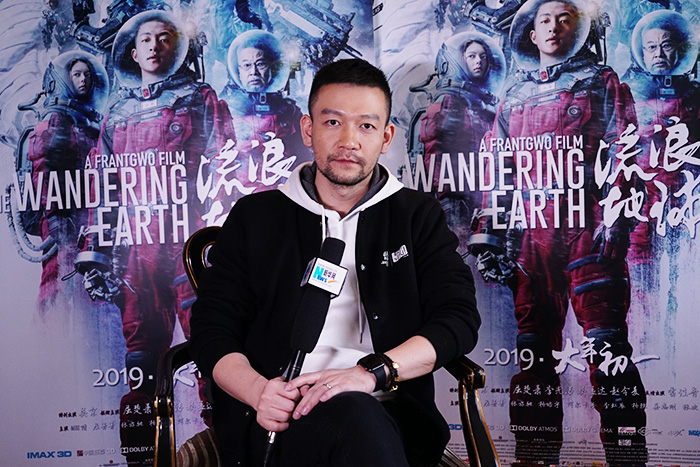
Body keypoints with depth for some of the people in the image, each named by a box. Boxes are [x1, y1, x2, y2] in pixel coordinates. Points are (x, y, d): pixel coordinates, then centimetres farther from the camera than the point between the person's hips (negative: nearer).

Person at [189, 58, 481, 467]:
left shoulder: (419, 215, 17)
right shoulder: (255, 218, 18)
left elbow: (459, 319, 3)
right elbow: (212, 329, 11)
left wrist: (372, 372, -15)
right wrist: (258, 391, -13)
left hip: (387, 410, 1)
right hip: (278, 417, -1)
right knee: (352, 417, -38)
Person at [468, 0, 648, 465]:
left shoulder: (601, 82, 10)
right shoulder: (516, 96, 22)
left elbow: (621, 154, 0)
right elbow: (498, 171, 23)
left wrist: (616, 218, -13)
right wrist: (490, 233, 14)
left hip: (585, 229, -4)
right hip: (530, 233, 5)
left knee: (605, 344, -10)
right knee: (533, 350, 5)